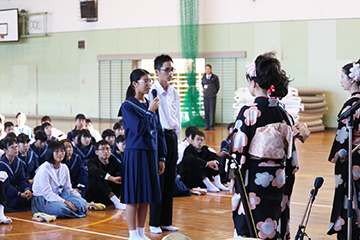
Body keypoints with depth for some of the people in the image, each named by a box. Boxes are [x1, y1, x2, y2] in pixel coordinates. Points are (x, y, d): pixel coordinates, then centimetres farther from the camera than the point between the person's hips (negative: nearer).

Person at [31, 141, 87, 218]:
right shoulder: (44, 169, -15)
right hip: (42, 199, -7)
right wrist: (65, 202, -30)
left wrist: (79, 197, -8)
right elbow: (47, 193, -21)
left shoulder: (64, 167, 8)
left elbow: (68, 188, 11)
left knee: (82, 202, -19)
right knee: (61, 208, -38)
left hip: (58, 196, 7)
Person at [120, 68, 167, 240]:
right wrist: (149, 111, -12)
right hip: (135, 153, -6)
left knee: (146, 196, 10)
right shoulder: (128, 106, -7)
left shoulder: (151, 104, 12)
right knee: (133, 196, -2)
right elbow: (139, 129, -17)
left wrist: (161, 158, 11)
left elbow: (158, 131, 14)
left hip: (151, 153, 6)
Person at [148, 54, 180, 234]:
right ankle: (154, 223, 8)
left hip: (172, 136, 7)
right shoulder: (153, 92, -10)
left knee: (170, 181, 10)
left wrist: (177, 144, 17)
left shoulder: (174, 93, 12)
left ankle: (165, 221, 18)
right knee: (158, 180, -2)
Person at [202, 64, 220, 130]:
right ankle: (207, 126, 8)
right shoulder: (203, 78, 9)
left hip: (212, 97, -3)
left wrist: (213, 93, 9)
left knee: (212, 112, -5)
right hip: (205, 97, 3)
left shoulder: (215, 77, 0)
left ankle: (212, 126, 0)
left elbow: (218, 86, 10)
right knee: (206, 112, 3)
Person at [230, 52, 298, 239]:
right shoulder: (282, 113, 3)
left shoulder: (249, 112, -14)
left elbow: (239, 150, -13)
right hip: (277, 181, 6)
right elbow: (290, 151, 9)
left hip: (253, 181, -6)